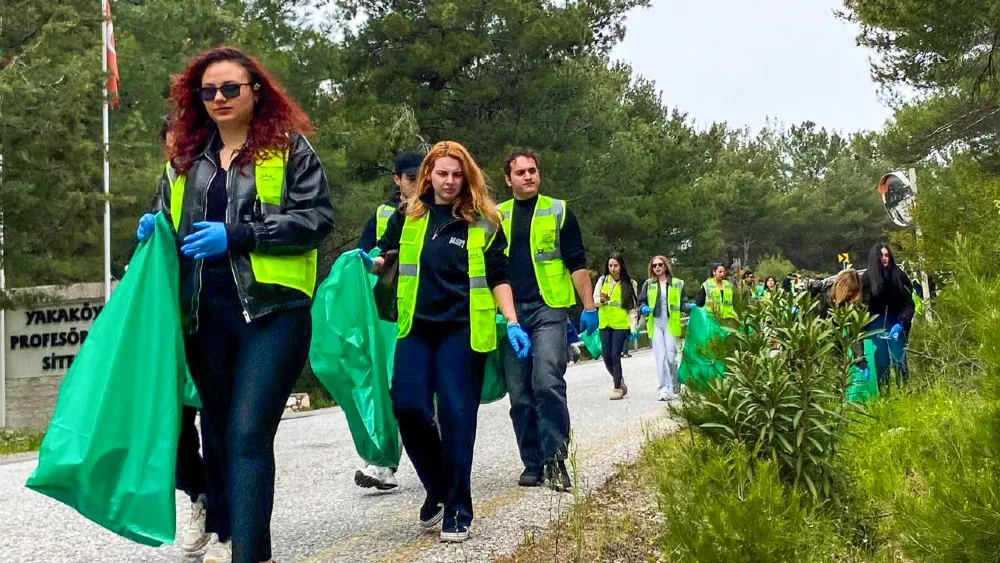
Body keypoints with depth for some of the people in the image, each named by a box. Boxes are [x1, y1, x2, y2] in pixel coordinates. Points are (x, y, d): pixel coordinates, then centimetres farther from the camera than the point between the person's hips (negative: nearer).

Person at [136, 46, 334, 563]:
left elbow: (317, 218, -9)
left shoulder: (289, 147, 1)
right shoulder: (185, 156, 16)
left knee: (248, 435, -13)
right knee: (217, 429, 16)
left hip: (271, 310, -5)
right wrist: (154, 230, 0)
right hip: (206, 313, 6)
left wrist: (235, 236, -17)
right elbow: (171, 222, 25)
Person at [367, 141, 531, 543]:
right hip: (417, 327, 2)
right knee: (408, 405, -9)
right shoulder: (408, 215, 8)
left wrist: (512, 323, -5)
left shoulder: (483, 221, 3)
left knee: (456, 415, -3)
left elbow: (498, 277, 4)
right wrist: (368, 263, -3)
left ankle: (457, 510, 9)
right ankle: (436, 487, 15)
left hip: (464, 329, -2)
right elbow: (386, 256, 19)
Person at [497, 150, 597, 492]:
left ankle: (555, 459, -9)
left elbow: (577, 263, 5)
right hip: (510, 313, 3)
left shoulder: (558, 211, 7)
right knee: (520, 394, 5)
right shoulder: (497, 216, 14)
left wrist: (589, 307, -2)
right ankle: (532, 462, 15)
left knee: (548, 382, -18)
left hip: (548, 309, -3)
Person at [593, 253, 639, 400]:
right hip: (605, 324, 3)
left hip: (621, 324, -3)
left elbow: (633, 305, 3)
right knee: (607, 357, 4)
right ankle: (620, 382, 26)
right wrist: (601, 299, -20)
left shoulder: (630, 283, 2)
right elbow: (594, 299, 3)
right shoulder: (602, 280, 8)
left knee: (615, 356, -8)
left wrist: (633, 326, -3)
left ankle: (617, 389, 1)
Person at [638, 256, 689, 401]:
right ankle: (664, 389, -7)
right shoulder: (648, 284, 10)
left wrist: (689, 306, -10)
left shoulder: (677, 283, 9)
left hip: (671, 324, -1)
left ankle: (674, 385, 19)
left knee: (671, 357, -4)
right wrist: (644, 309, -10)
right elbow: (641, 303, 11)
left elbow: (682, 304, 11)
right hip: (655, 323, 1)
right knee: (660, 357, -7)